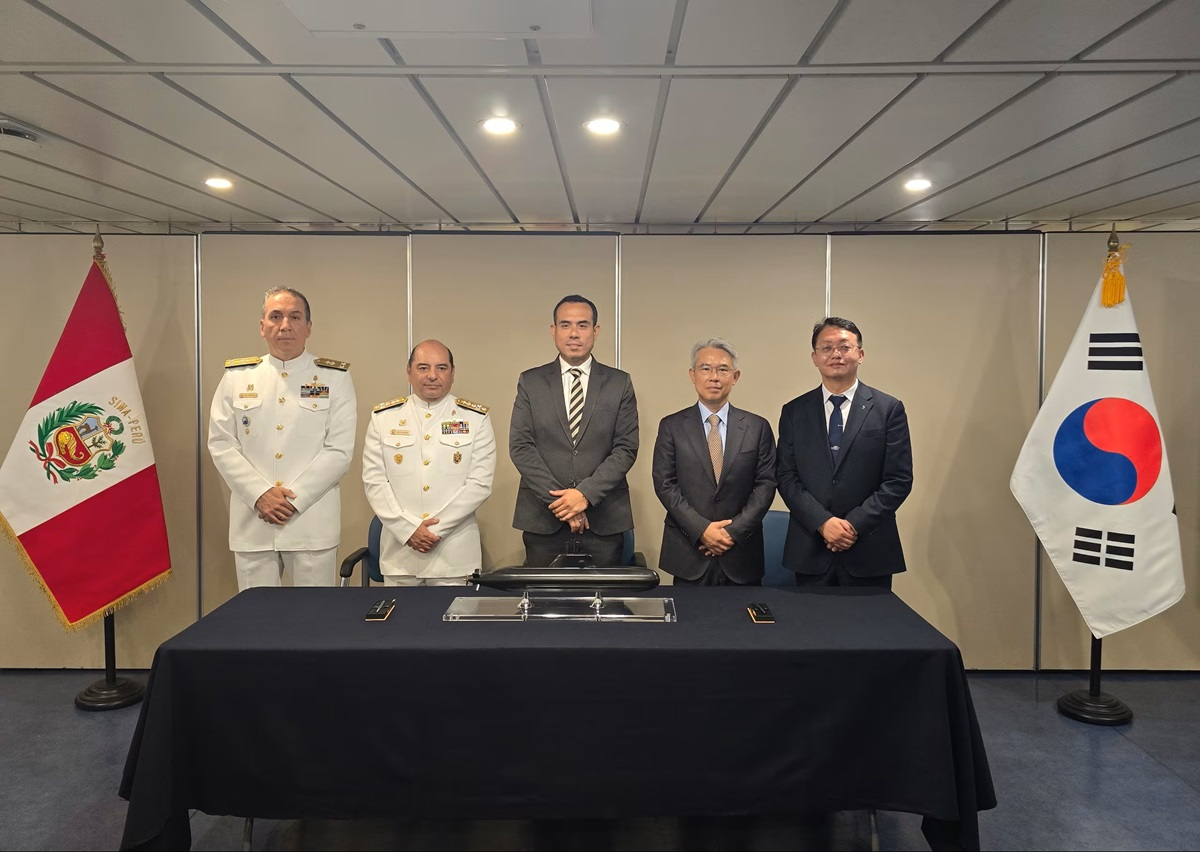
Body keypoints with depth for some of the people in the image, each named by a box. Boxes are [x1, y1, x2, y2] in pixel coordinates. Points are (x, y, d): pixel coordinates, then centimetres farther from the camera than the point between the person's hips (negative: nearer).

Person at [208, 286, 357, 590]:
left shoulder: (335, 378, 2)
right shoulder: (236, 376, 8)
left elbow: (339, 450, -4)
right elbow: (220, 444, 4)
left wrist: (293, 498, -12)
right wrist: (260, 495, -9)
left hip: (312, 523, -2)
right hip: (252, 524, 2)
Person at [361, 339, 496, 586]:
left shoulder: (476, 418, 1)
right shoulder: (383, 417, 5)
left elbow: (480, 483, -5)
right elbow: (374, 480, 0)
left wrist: (437, 527, -12)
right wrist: (408, 529, -10)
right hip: (399, 550, 1)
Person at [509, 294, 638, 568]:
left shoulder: (620, 383, 5)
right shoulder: (530, 382, 6)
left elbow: (626, 448, -1)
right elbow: (520, 447, -1)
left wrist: (586, 493, -13)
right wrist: (559, 500, -10)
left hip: (604, 520, 0)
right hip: (543, 518, 0)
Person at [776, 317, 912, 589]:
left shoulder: (889, 409, 1)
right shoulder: (794, 412, 6)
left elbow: (899, 480, -2)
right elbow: (786, 477, 1)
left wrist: (855, 524, -12)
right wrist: (823, 522, -12)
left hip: (869, 552, -1)